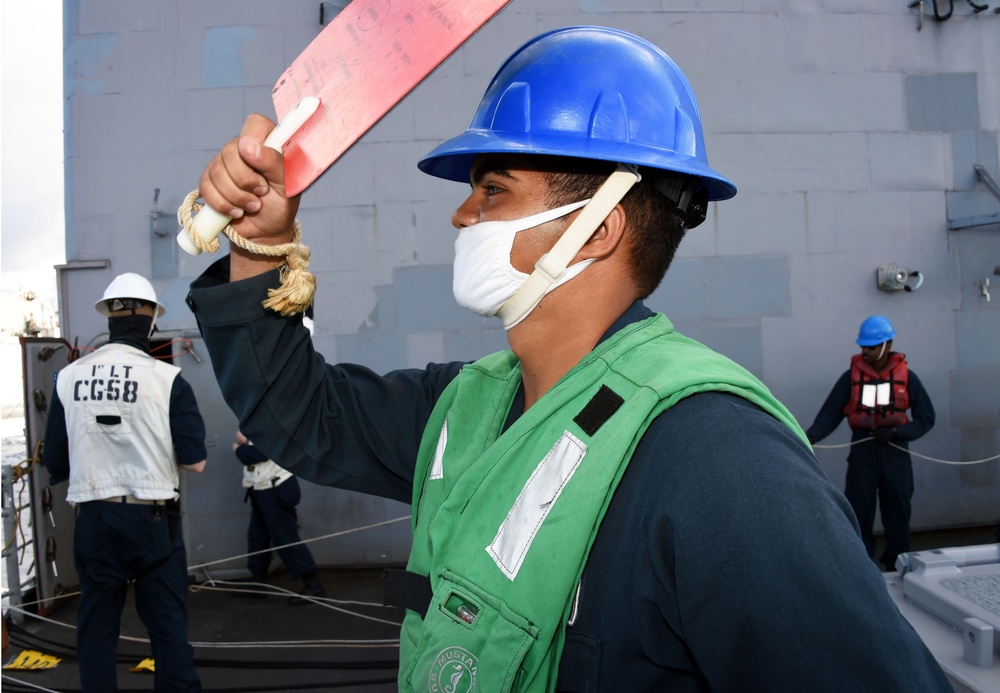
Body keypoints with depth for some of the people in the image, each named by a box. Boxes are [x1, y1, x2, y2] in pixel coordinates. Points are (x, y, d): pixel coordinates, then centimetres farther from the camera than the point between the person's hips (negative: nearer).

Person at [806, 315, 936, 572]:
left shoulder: (906, 377, 2)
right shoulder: (851, 376, 1)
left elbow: (926, 418, 4)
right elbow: (830, 413, -4)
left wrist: (896, 432, -12)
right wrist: (810, 436, -20)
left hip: (896, 453, 0)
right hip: (862, 451, 0)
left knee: (898, 514, 8)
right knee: (858, 515, 1)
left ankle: (897, 568, 22)